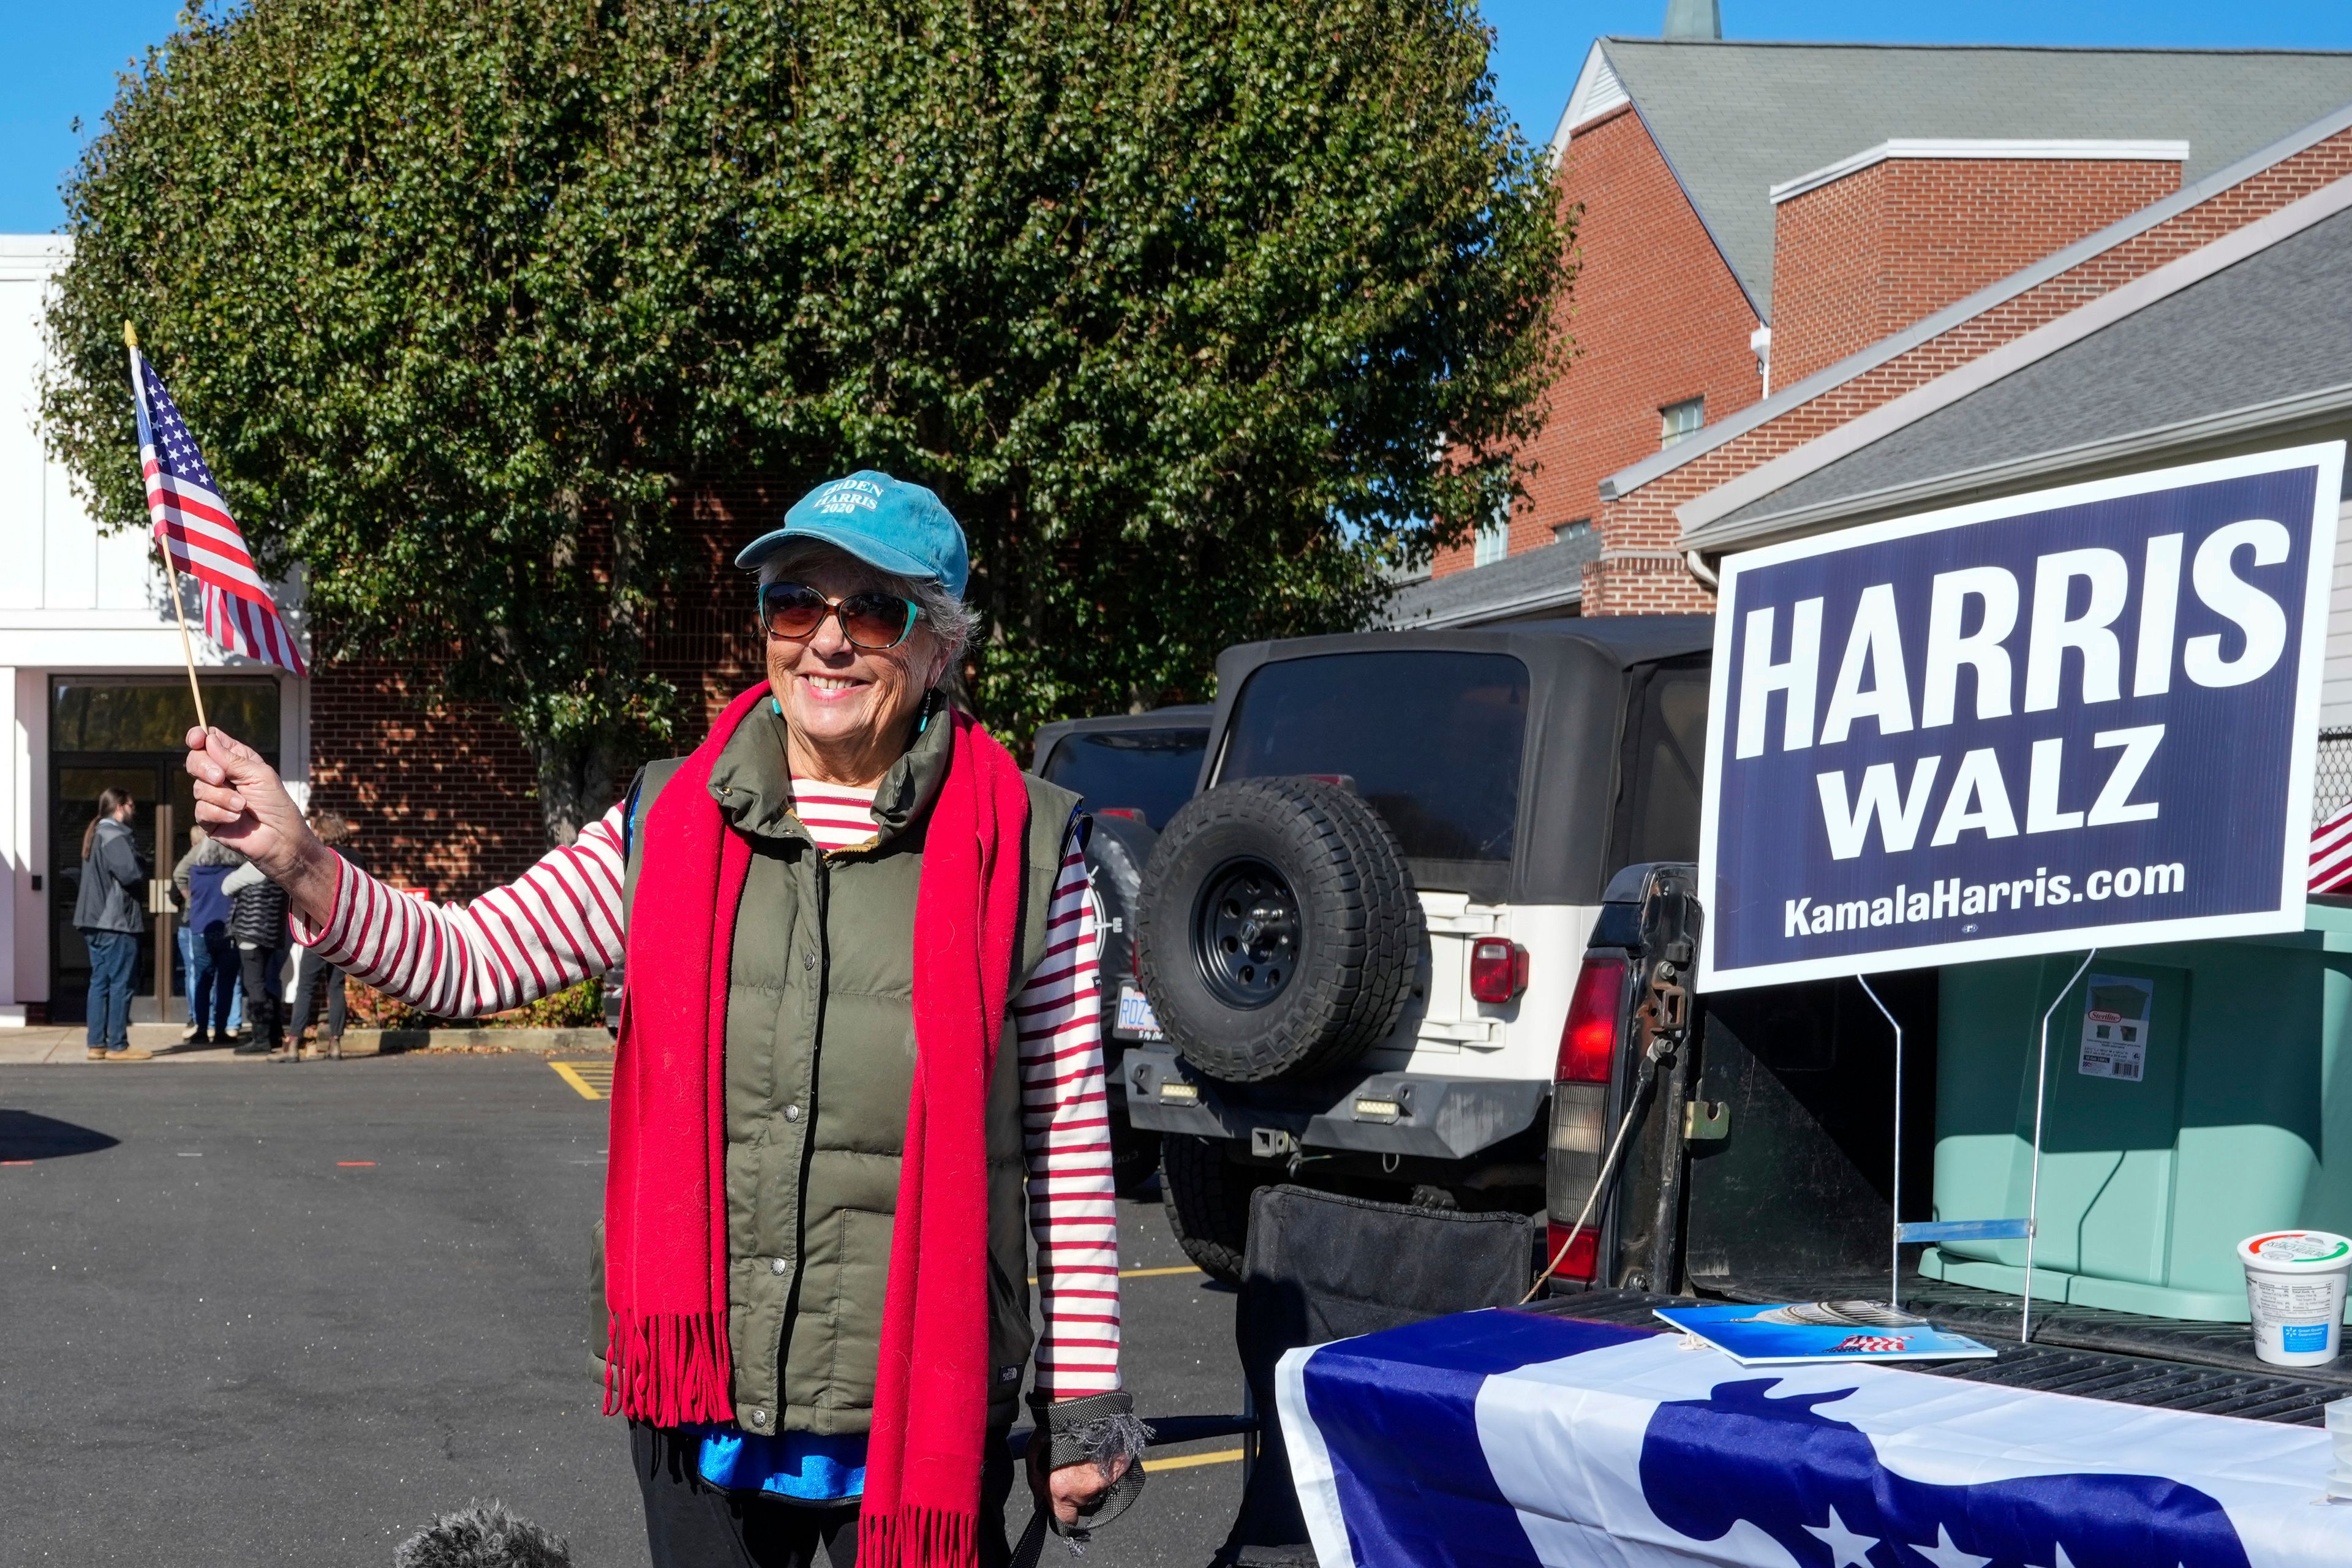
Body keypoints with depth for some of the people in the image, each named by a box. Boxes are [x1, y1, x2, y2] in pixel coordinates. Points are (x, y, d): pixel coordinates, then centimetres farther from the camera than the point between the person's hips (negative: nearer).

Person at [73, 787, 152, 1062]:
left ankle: (96, 1043, 12)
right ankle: (117, 1046, -4)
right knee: (120, 984, -5)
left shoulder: (95, 835, 18)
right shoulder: (114, 837, -14)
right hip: (116, 922, -10)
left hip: (95, 921, 10)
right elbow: (131, 874, -24)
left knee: (100, 982, 11)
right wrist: (144, 871, -2)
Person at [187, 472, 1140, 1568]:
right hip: (701, 1412, 3)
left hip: (923, 1423, -2)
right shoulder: (670, 828, 4)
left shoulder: (1020, 854, -4)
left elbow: (1069, 1141, -2)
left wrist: (1084, 1399, -1)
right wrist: (297, 860, -14)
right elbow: (463, 964, 3)